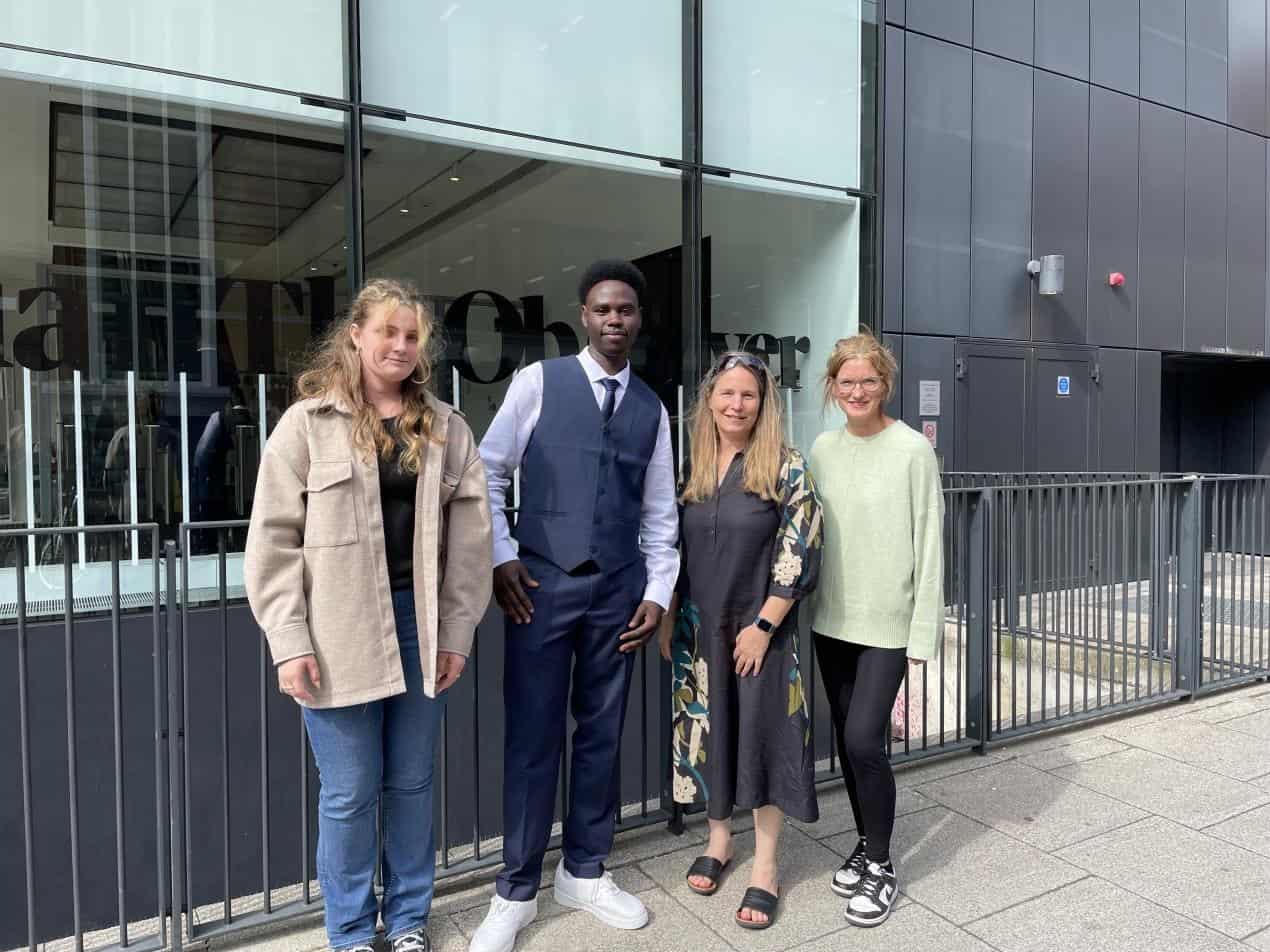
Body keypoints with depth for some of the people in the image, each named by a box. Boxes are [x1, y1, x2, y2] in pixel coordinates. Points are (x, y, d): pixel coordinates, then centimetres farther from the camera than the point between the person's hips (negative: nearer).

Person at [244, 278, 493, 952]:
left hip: (418, 623, 3)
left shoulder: (447, 429, 7)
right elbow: (275, 538, -4)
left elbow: (469, 536, 6)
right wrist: (289, 640, -9)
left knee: (411, 784, 14)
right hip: (339, 631, -2)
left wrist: (457, 631, 2)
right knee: (349, 792, 7)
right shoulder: (307, 424, -2)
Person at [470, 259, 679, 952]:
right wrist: (500, 557, -6)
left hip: (618, 591, 3)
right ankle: (516, 893, 19)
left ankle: (584, 874, 30)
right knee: (532, 739, 3)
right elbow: (486, 472, 0)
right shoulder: (538, 381, 0)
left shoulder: (652, 409, 10)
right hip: (542, 584, -3)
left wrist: (657, 594, 5)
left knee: (602, 734, 12)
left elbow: (660, 514, 11)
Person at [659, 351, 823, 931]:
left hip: (759, 629, -4)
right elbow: (672, 550, 10)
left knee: (761, 735, 3)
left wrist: (762, 626, -16)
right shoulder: (691, 468, 5)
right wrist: (667, 622, 7)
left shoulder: (787, 469, -9)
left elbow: (798, 556, -13)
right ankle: (718, 840, 34)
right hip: (699, 628, 4)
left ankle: (764, 867, 19)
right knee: (707, 732, 13)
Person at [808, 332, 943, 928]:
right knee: (846, 740, 13)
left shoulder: (912, 449, -10)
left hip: (888, 621, -5)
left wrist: (923, 632, -12)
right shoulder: (822, 449, 5)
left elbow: (928, 545, -10)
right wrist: (808, 605, 7)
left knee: (864, 739, -8)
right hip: (832, 618, 5)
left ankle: (880, 866, 14)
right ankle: (867, 844, 33)